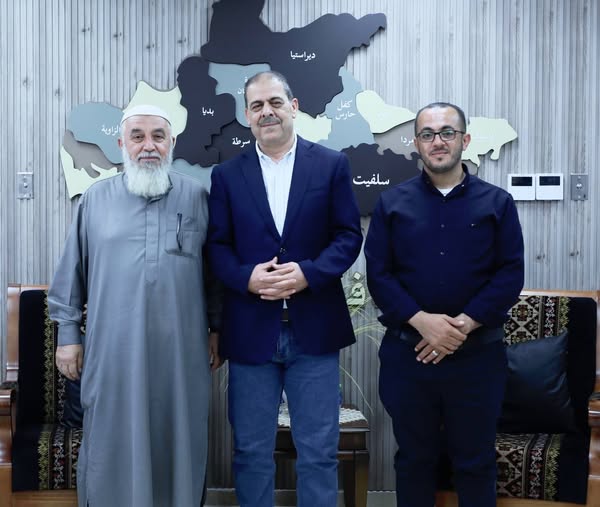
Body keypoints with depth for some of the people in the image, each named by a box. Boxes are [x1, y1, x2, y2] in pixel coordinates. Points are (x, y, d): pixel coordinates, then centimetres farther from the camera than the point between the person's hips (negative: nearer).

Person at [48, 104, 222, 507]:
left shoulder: (197, 197, 5)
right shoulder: (96, 199, 6)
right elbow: (72, 273, 8)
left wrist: (217, 328, 7)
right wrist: (68, 334, 5)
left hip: (180, 351, 0)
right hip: (113, 351, 0)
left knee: (177, 443, 10)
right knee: (112, 445, 9)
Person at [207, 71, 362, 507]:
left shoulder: (332, 165, 3)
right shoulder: (227, 175, 7)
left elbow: (349, 235, -1)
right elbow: (216, 245, 4)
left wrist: (307, 273, -16)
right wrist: (247, 277, -15)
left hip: (314, 328, -1)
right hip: (251, 331, 1)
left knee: (319, 452, 7)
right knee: (251, 451, 12)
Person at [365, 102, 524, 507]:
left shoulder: (497, 203, 3)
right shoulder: (392, 203, 4)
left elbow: (510, 274, -3)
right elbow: (378, 274, -2)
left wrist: (463, 324, -15)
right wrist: (422, 321, -16)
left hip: (477, 355, 0)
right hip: (407, 353, 1)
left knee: (476, 461, 11)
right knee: (414, 458, 13)